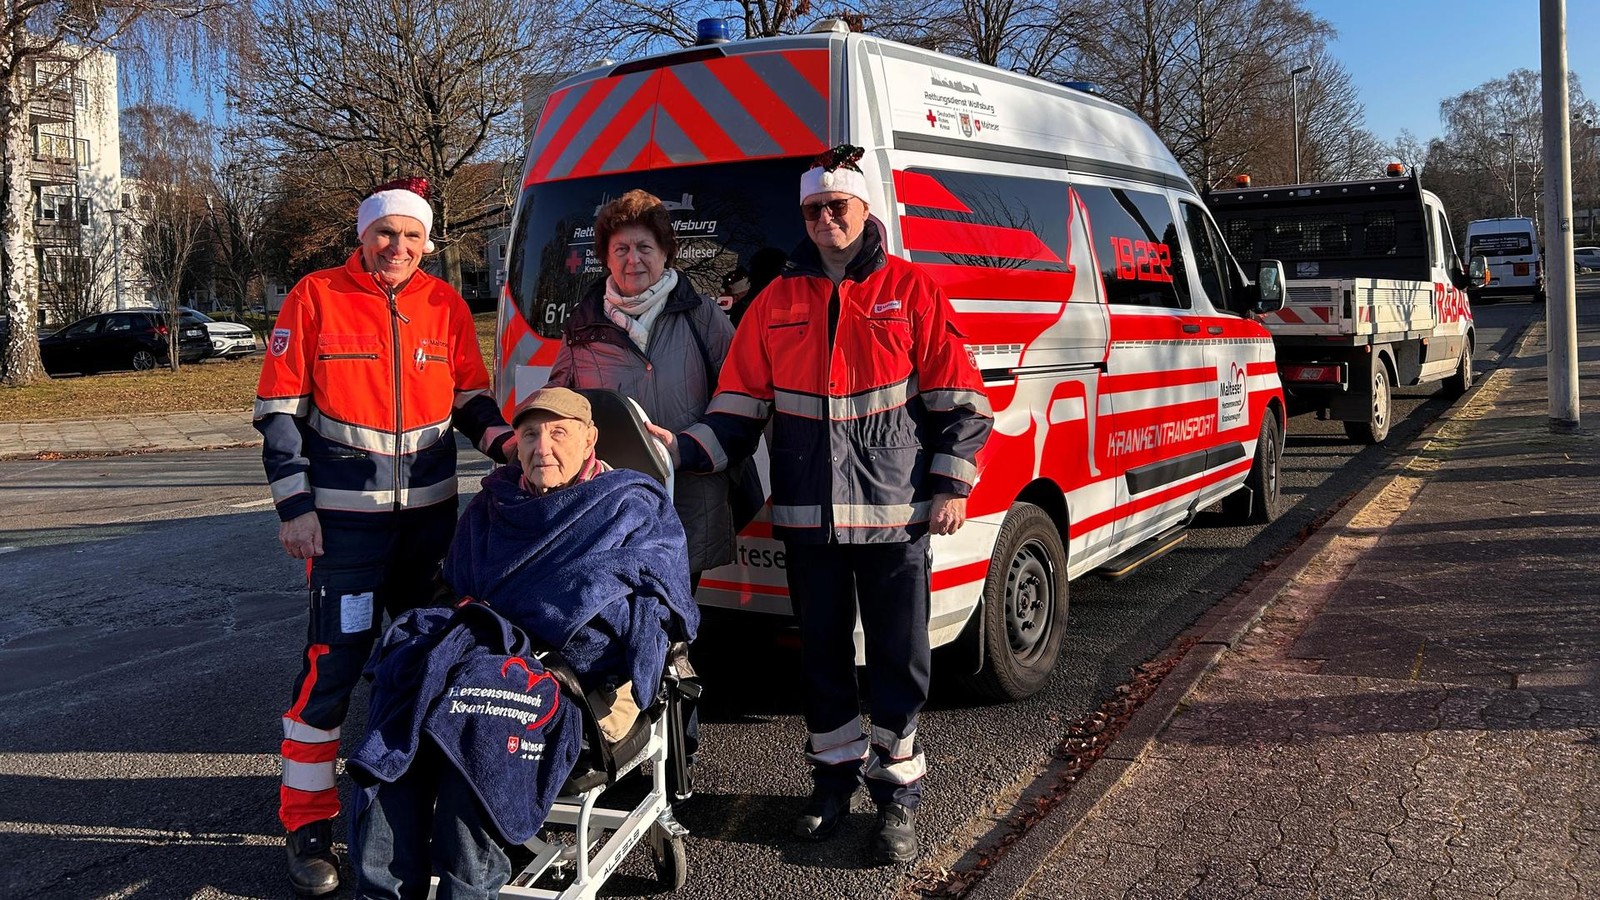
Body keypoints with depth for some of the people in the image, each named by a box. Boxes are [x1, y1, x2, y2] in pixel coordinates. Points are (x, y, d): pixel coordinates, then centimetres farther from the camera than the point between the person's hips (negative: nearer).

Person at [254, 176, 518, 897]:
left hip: (430, 510, 4)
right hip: (345, 513, -4)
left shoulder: (445, 305, 5)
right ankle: (307, 824, 7)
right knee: (333, 662, -6)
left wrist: (496, 437, -8)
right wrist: (294, 505, -8)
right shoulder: (315, 298, -4)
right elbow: (279, 409, -3)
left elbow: (469, 397, 13)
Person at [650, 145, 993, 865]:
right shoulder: (778, 301, 8)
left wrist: (951, 486, -5)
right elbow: (741, 405, 7)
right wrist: (684, 449, -7)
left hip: (895, 510, -2)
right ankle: (836, 774, 32)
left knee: (898, 658, 4)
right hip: (808, 514, 3)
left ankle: (898, 791, 19)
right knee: (821, 653, 14)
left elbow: (957, 399, 1)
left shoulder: (910, 290, 1)